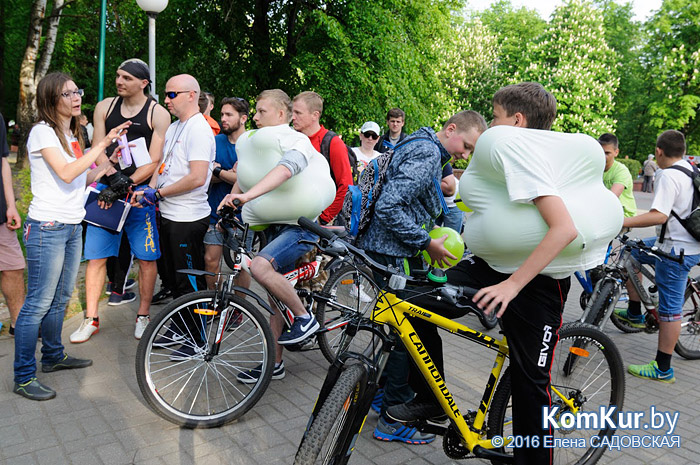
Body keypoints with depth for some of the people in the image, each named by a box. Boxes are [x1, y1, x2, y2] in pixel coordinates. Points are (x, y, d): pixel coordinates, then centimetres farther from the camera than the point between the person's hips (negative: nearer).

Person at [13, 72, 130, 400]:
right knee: (38, 304, -4)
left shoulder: (72, 135, 16)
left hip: (73, 227, 8)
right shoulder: (43, 132, -10)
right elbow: (65, 173, -24)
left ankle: (53, 356, 32)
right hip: (47, 228, -8)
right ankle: (23, 378, 5)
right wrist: (101, 144, -22)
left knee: (60, 299, 17)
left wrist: (108, 165, 7)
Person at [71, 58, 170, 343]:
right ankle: (91, 319, 13)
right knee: (96, 255, 2)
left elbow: (153, 162, -7)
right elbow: (99, 149, 4)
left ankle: (143, 316, 17)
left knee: (146, 257, 2)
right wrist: (113, 178, -14)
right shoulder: (104, 107, 10)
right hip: (107, 188, 3)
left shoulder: (158, 114, -2)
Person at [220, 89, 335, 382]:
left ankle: (305, 318, -11)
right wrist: (231, 201, 7)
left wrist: (248, 195, -45)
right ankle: (274, 363, 20)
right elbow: (246, 177, 23)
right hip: (276, 226, 8)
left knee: (260, 266, -31)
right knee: (277, 298, 10)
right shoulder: (261, 143, 13)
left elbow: (286, 167, -34)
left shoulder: (297, 141, -12)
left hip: (301, 226, -8)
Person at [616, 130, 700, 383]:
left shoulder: (668, 175, -19)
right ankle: (634, 313, 26)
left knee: (669, 308, -3)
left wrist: (621, 222, -30)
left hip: (676, 250, -10)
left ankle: (663, 369, 5)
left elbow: (659, 216, -30)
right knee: (630, 251, 21)